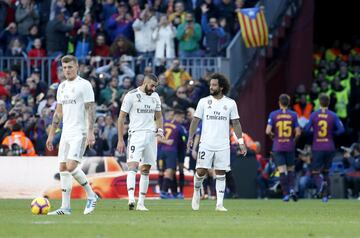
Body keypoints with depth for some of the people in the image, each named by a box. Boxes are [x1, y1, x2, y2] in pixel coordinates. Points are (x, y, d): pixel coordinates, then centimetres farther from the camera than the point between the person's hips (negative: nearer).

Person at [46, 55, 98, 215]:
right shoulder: (62, 87, 16)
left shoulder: (84, 85, -6)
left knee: (71, 166, -19)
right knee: (63, 168, 3)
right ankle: (65, 207, 5)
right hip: (66, 134, 8)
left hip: (80, 133, -8)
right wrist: (51, 134, 18)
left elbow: (90, 110, -11)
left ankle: (91, 195, -2)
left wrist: (90, 132, -20)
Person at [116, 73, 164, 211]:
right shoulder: (131, 95, -5)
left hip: (151, 136, 6)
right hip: (136, 134, -6)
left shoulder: (155, 97, 12)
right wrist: (120, 140, -7)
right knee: (133, 165, -20)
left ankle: (141, 203, 11)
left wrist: (160, 130, 2)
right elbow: (121, 118, -3)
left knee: (146, 169, 7)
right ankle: (131, 199, -34)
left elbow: (158, 117, 23)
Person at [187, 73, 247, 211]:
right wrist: (190, 137, -7)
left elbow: (236, 123, 7)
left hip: (223, 146, 0)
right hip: (206, 144, 0)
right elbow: (195, 120, 4)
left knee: (220, 174, 0)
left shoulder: (230, 103, 4)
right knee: (201, 171, -6)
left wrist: (241, 142, 1)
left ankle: (220, 204, 2)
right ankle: (196, 192, 22)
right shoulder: (204, 102, 3)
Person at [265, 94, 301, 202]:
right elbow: (298, 132, -5)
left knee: (282, 171, -1)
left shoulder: (273, 115, -4)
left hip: (278, 147, -1)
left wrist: (272, 135, 9)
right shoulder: (293, 115, -1)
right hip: (290, 147, 1)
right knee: (291, 169, 15)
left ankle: (286, 194, -6)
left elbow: (268, 131, -12)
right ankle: (292, 189, -6)